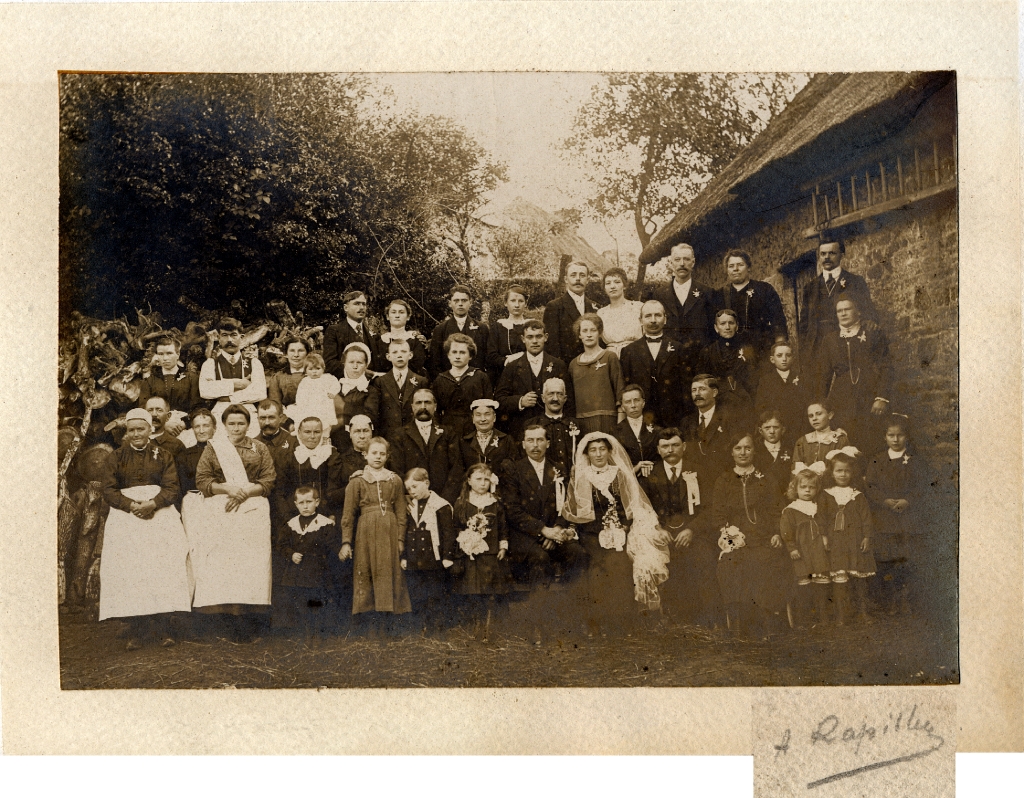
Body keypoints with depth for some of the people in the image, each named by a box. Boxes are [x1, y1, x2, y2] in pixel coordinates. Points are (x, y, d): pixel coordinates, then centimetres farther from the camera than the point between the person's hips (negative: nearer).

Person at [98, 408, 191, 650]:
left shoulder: (163, 455, 12)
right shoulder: (116, 458, 13)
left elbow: (171, 488, 2)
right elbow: (109, 491, 3)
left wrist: (153, 504, -17)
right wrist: (133, 506, -14)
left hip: (160, 513, 0)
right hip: (125, 516, 1)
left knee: (163, 567, -10)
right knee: (129, 570, -9)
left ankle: (162, 627, -7)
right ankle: (136, 630, -6)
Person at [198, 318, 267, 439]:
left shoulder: (254, 363, 14)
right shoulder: (210, 364, 13)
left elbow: (260, 392, -1)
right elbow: (204, 391, -5)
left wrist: (228, 398, -3)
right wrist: (235, 384, -4)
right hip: (220, 416, 0)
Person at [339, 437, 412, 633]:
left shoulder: (395, 480, 10)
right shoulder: (357, 481, 3)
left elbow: (401, 512, 9)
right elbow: (348, 514, 2)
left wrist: (401, 539, 1)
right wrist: (346, 541, -4)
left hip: (389, 533, 2)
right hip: (366, 533, -2)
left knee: (390, 574, 1)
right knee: (365, 575, -2)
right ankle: (371, 624, 3)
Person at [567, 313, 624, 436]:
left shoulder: (610, 357, 3)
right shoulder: (573, 364, 15)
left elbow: (620, 389, 0)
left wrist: (620, 424, -6)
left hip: (605, 420, -3)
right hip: (580, 420, 3)